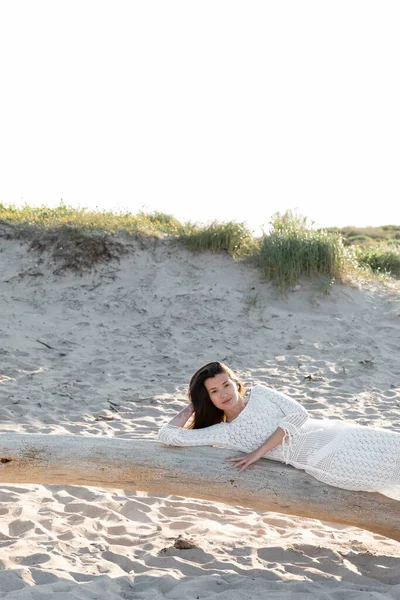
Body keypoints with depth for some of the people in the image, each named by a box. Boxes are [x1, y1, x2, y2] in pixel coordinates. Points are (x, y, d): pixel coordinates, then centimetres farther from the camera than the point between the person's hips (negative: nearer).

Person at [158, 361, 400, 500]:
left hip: (334, 436, 1)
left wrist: (259, 452, -11)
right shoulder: (224, 433, 5)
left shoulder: (260, 394, 5)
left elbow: (299, 415, -7)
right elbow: (168, 435, -1)